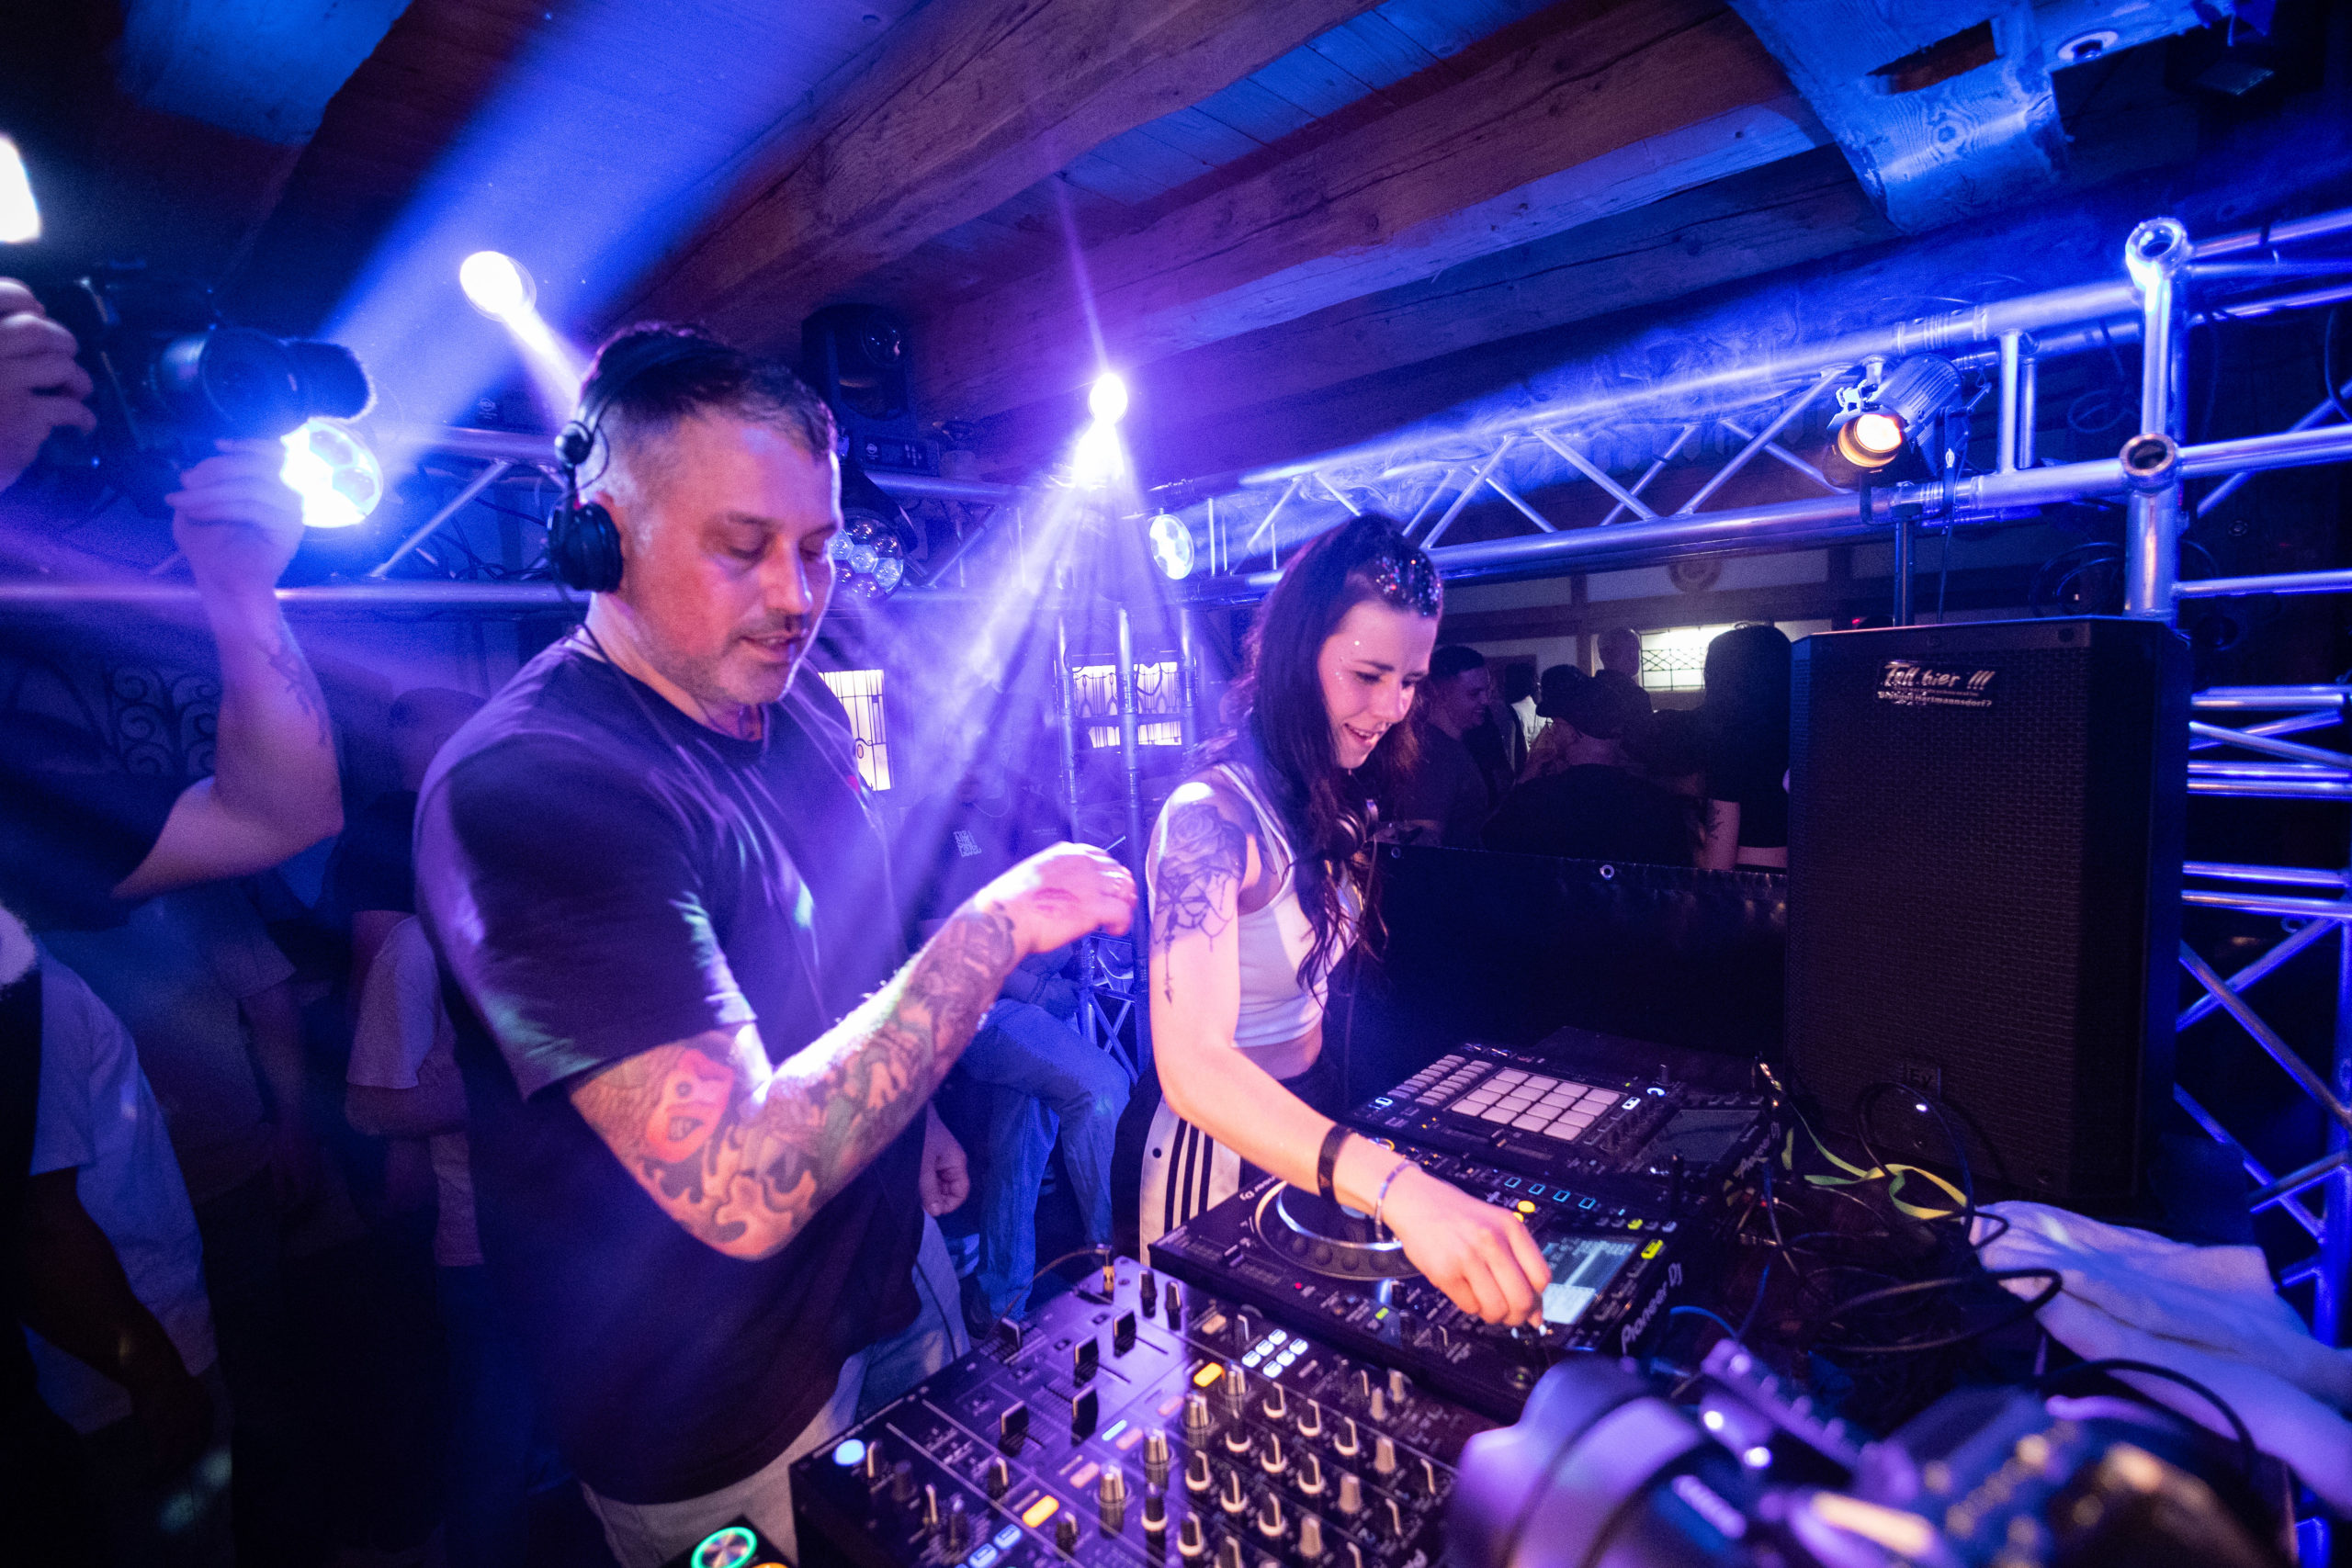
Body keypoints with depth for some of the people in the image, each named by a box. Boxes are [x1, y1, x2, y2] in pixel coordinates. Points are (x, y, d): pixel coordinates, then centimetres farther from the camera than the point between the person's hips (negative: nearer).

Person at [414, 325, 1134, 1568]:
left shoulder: (786, 717, -1)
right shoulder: (525, 785, -30)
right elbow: (742, 1188, -35)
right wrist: (992, 929, -32)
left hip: (895, 1285, 8)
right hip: (725, 1430, -7)